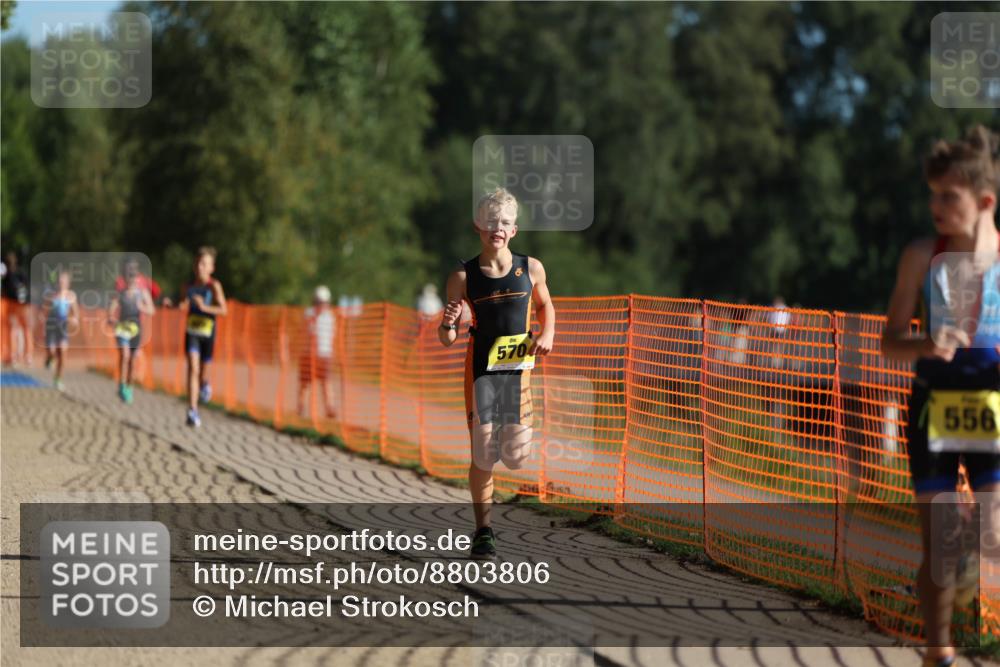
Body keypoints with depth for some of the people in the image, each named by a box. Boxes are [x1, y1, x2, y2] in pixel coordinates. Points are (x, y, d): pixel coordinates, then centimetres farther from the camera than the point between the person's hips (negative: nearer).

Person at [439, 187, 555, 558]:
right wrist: (448, 324, -24)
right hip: (481, 369, -1)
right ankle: (483, 531, 9)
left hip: (519, 367, 1)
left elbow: (545, 305, 22)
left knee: (516, 457, -4)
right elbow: (447, 340, -1)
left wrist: (547, 335, 2)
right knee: (483, 454, -5)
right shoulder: (463, 277, -3)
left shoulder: (531, 269, 1)